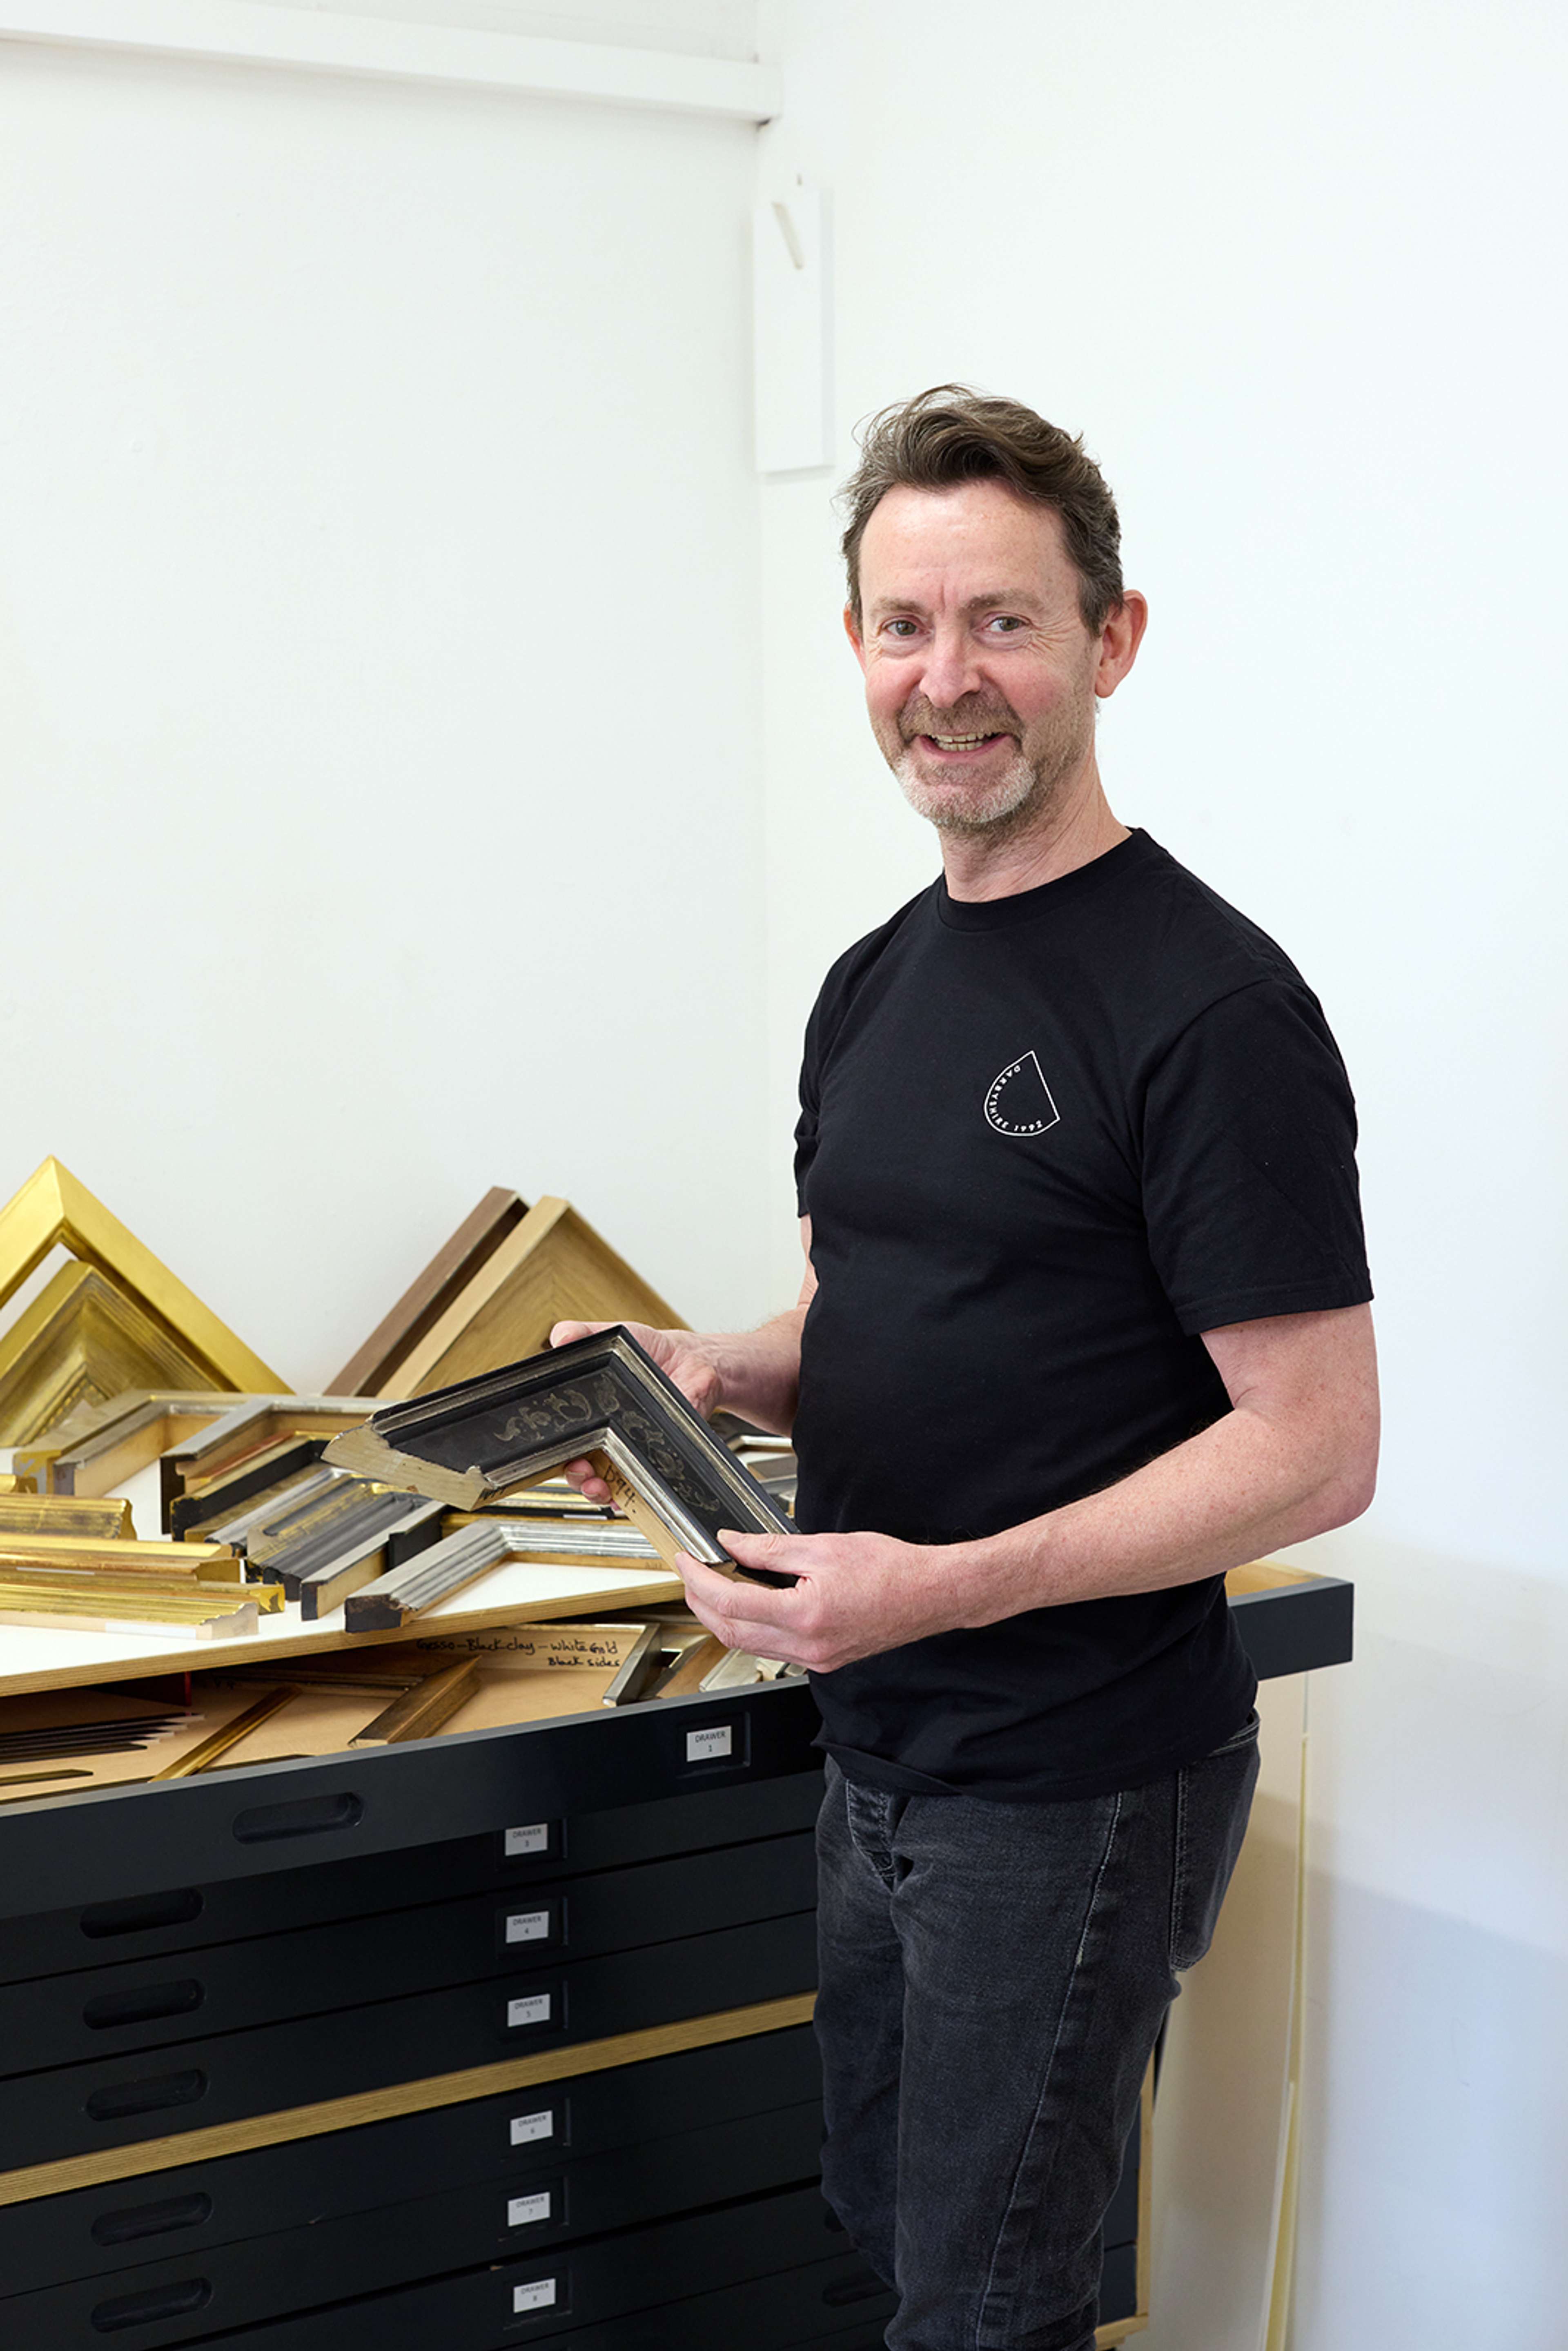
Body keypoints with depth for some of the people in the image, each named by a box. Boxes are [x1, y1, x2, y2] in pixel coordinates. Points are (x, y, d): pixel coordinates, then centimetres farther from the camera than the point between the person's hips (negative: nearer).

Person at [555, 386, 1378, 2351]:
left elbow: (1314, 1452, -19)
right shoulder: (872, 986, 8)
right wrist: (702, 1372, -3)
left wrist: (942, 1584, -26)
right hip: (878, 1751, 8)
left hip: (1082, 1783, -8)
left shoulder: (1210, 1005, -18)